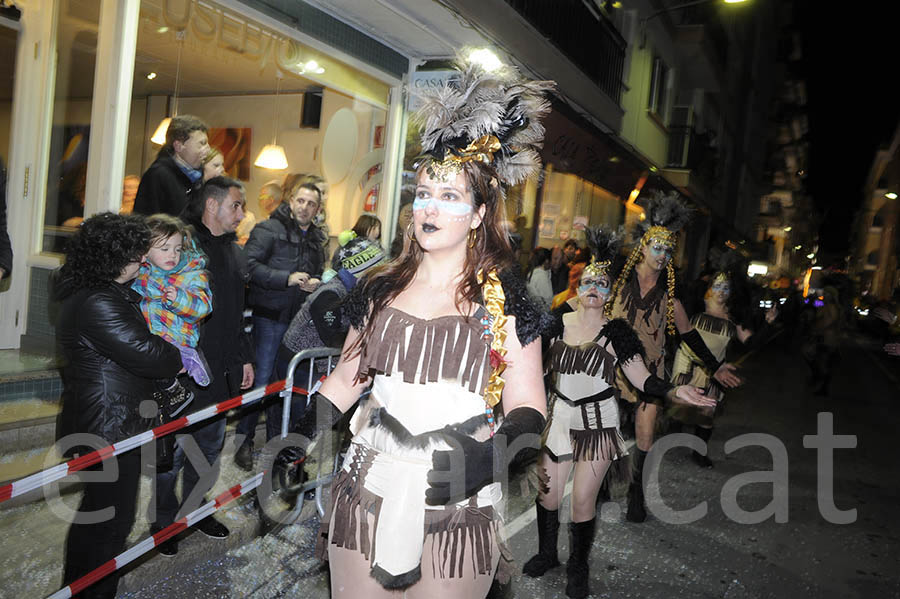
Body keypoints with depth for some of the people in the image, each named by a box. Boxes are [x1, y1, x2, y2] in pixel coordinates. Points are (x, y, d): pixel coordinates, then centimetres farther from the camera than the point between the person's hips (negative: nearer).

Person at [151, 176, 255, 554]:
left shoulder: (235, 253, 13)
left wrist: (244, 358, 19)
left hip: (222, 369, 7)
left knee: (211, 444, 17)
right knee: (175, 445, 4)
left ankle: (194, 508, 35)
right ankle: (164, 519, 23)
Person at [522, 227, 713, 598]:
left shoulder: (616, 333, -5)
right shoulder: (557, 323, 1)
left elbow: (643, 380, -9)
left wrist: (674, 392, -25)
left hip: (598, 422, -2)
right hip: (559, 416, 3)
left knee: (583, 500, 1)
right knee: (547, 492, 9)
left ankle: (578, 568, 26)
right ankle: (547, 553, 36)